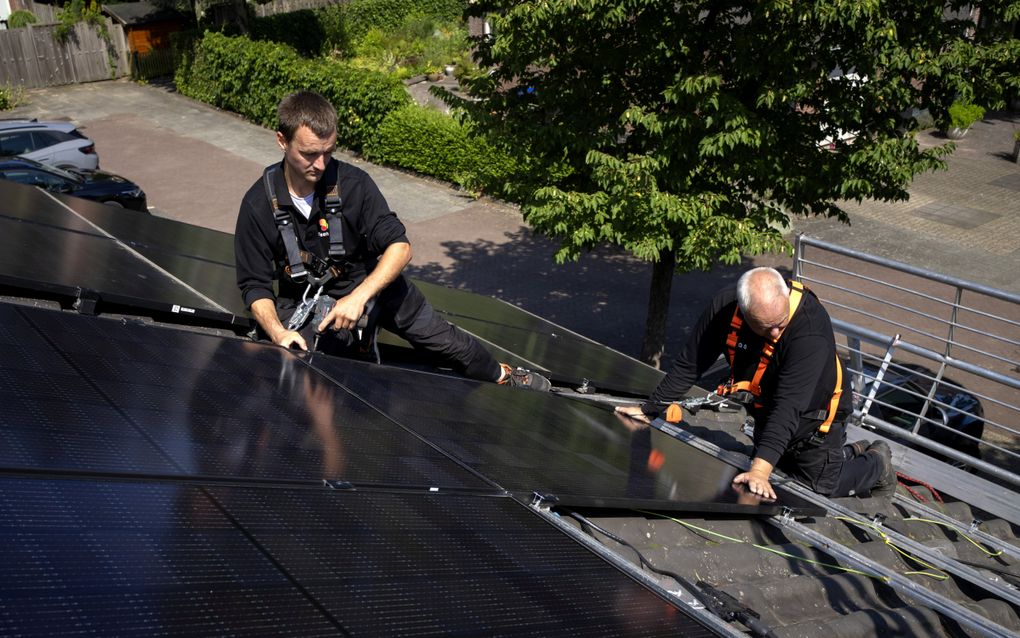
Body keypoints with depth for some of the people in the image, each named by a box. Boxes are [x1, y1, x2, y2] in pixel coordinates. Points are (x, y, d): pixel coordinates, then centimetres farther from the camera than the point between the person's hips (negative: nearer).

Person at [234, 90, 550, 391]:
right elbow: (255, 285, -10)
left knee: (443, 338, 5)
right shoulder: (258, 205, -16)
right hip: (305, 305, -1)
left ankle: (500, 375, 32)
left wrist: (358, 297, -33)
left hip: (369, 284, 1)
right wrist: (278, 333, -30)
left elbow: (400, 247, -18)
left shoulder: (353, 182, -16)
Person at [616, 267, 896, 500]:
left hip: (813, 414, -5)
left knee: (822, 485, 6)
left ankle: (877, 462, 34)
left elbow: (789, 405, -45)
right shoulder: (725, 305, -25)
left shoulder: (811, 329, -40)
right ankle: (851, 452, 44)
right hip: (766, 411, 6)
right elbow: (690, 363, -14)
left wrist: (760, 468, -52)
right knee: (784, 469, 23)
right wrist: (648, 408, -10)